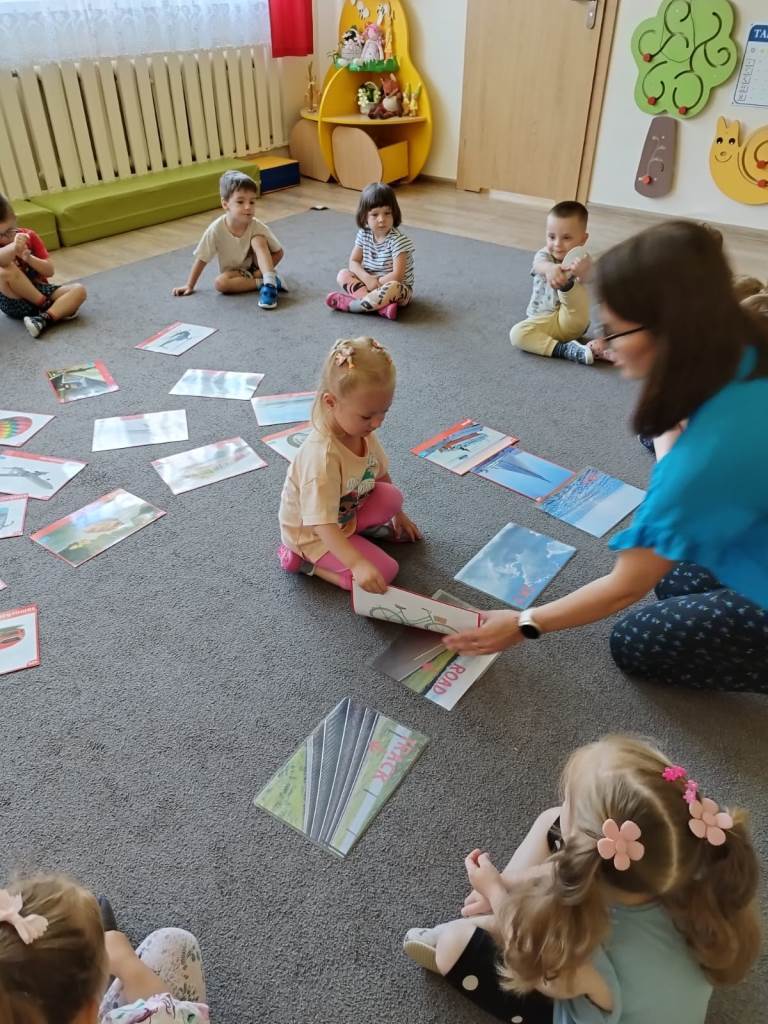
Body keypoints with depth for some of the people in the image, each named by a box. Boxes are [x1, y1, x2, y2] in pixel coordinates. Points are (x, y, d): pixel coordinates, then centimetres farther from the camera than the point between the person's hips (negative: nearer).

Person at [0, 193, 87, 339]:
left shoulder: (29, 235, 4)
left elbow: (49, 271, 0)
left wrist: (29, 258, -17)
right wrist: (13, 247, -51)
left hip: (39, 290, 3)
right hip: (15, 303, -3)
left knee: (78, 290, -20)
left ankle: (44, 319, -37)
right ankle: (45, 305, -20)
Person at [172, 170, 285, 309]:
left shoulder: (258, 227, -21)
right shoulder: (216, 229, -23)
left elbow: (278, 252, -11)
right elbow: (201, 259, -13)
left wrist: (263, 270, -25)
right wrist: (189, 286, -11)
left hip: (255, 268, 0)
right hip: (234, 272, 1)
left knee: (258, 240, -26)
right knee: (220, 283, -31)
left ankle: (269, 282, -34)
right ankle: (262, 282, -24)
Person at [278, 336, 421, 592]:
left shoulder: (362, 432, -11)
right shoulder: (322, 456, -36)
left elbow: (380, 475, 9)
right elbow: (322, 525, -38)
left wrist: (398, 514, 19)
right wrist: (358, 564, -48)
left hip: (346, 513, 7)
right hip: (311, 533, -7)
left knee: (392, 496, -16)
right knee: (385, 571, -17)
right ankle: (304, 560, -3)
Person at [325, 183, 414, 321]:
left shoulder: (398, 240, -21)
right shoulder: (364, 234, -4)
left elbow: (397, 276, -26)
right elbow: (353, 262, -3)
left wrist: (376, 282, -19)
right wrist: (368, 279, -21)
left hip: (398, 289, -6)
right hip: (370, 283, 6)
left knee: (392, 288, -40)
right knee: (343, 275, -11)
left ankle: (350, 304, -26)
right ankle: (382, 305, -29)